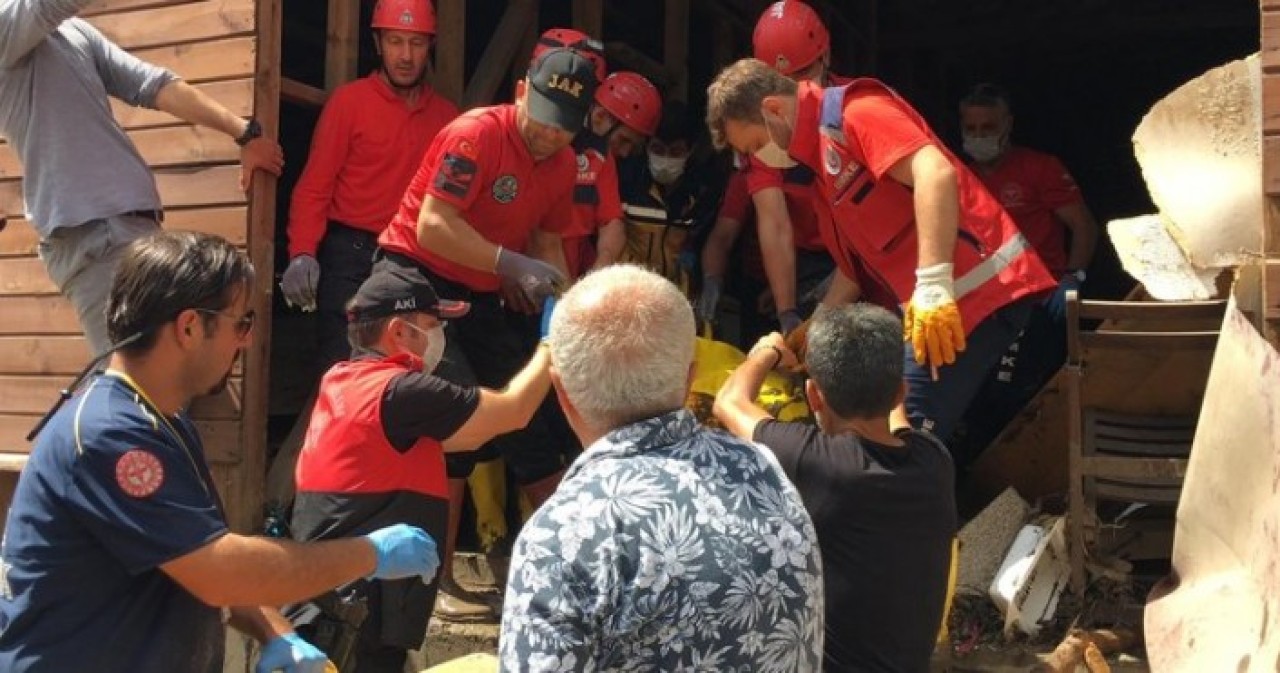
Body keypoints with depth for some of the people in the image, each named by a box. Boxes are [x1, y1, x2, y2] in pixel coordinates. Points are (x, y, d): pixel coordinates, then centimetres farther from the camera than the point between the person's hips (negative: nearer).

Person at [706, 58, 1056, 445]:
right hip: (933, 304, 10)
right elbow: (853, 268, 26)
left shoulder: (853, 111, -8)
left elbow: (935, 173, -24)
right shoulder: (823, 158, 21)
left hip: (981, 287, -10)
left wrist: (933, 287, -29)